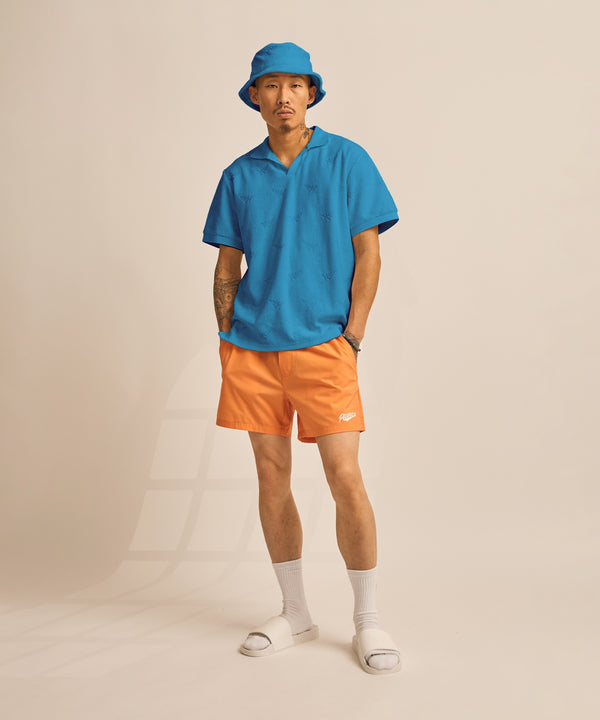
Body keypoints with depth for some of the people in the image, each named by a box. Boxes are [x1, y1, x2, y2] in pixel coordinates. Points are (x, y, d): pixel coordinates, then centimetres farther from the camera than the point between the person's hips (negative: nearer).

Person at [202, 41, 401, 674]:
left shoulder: (346, 160, 3)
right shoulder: (239, 176, 11)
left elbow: (367, 254, 1)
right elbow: (227, 266, 14)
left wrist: (351, 338, -6)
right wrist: (228, 339, 4)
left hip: (322, 343, -3)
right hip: (252, 346, 3)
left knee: (346, 478, -9)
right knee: (272, 476, 7)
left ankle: (367, 619, 7)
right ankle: (294, 614, 21)